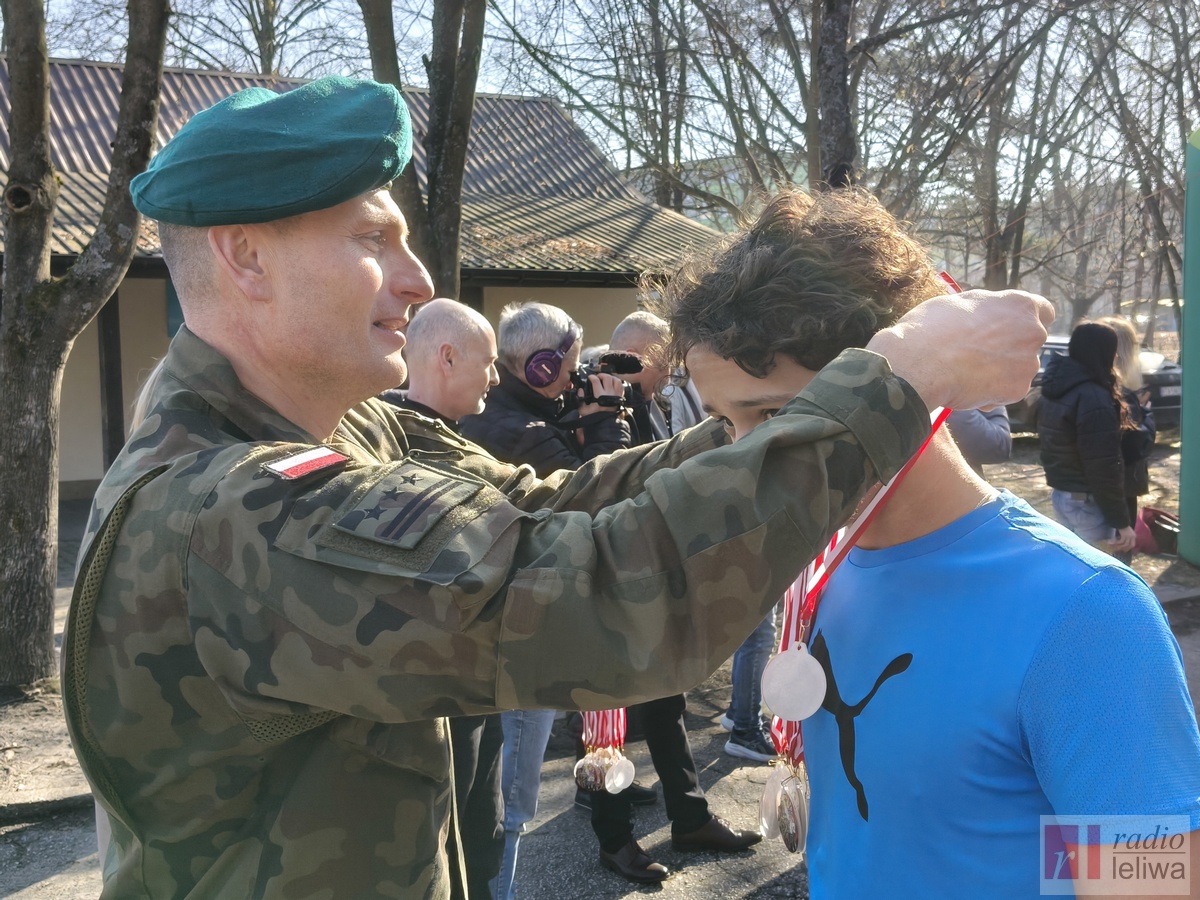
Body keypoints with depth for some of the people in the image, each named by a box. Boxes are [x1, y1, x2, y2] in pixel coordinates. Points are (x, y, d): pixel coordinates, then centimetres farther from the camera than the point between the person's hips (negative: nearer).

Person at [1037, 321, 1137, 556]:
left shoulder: (1053, 391, 7)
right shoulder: (1094, 397, -21)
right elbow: (1104, 469, -21)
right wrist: (1121, 521, -16)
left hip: (1060, 494, 9)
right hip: (1087, 502, -9)